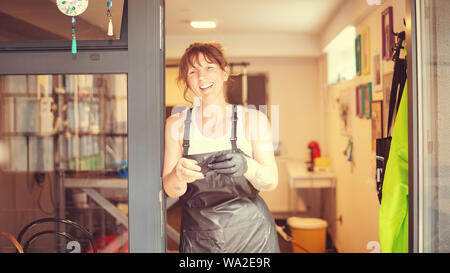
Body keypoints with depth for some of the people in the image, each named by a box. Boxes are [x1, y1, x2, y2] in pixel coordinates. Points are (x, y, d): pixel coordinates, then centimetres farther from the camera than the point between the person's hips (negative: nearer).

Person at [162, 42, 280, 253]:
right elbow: (170, 190, -5)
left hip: (251, 235, 0)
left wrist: (246, 166, -28)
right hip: (198, 240, 1)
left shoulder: (253, 119, -4)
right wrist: (179, 175, -28)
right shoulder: (176, 124, -1)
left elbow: (271, 182, -8)